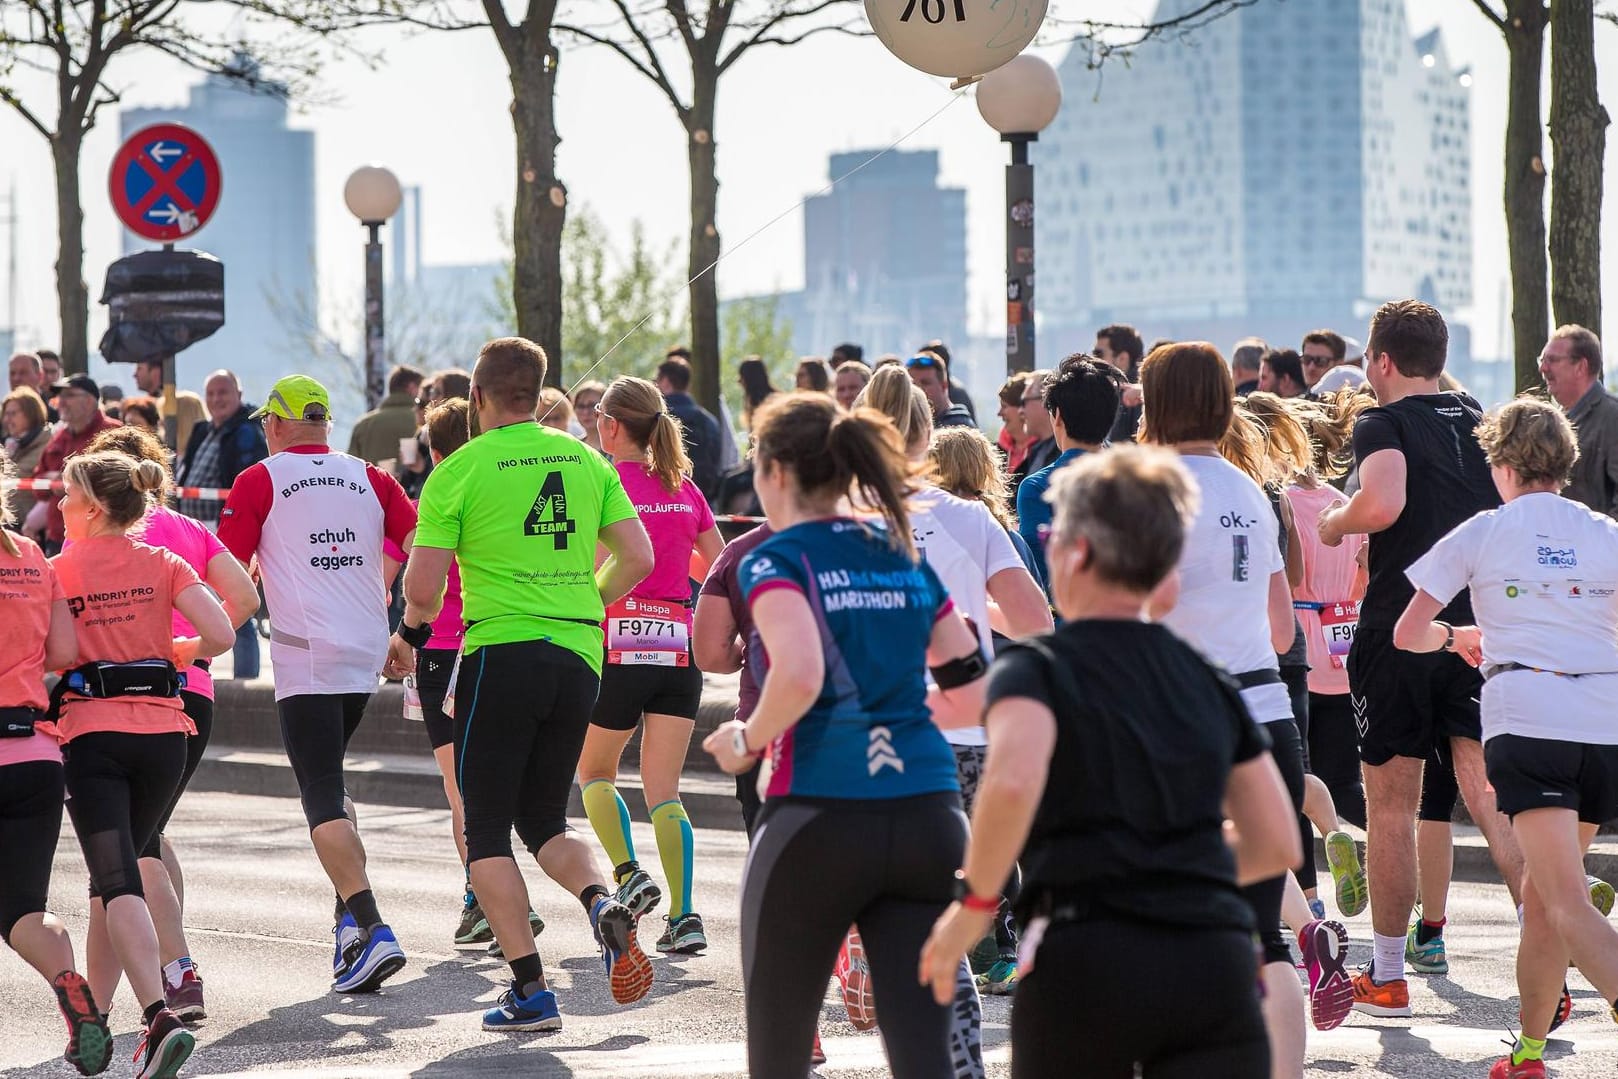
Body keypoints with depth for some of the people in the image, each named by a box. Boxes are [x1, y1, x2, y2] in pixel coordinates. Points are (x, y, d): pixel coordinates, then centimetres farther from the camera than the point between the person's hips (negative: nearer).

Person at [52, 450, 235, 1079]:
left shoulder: (58, 571, -2)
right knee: (117, 872, 20)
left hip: (92, 735, -4)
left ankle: (160, 1018, -29)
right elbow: (220, 634, -6)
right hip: (163, 732, 4)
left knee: (117, 881, -10)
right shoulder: (164, 565, 5)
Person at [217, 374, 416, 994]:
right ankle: (351, 915, 13)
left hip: (306, 657, -5)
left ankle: (372, 930, -23)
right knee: (328, 781, 23)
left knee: (322, 798, -7)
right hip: (367, 653, 5)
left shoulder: (259, 481, 0)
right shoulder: (369, 478, 11)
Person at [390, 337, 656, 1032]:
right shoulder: (586, 461, 8)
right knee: (545, 823, 18)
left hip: (501, 655, -5)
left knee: (486, 832, 6)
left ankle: (530, 993, -2)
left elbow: (422, 589, -7)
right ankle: (602, 902, -13)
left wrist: (409, 637, 14)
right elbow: (638, 559, 6)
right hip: (578, 657, 5)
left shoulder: (459, 471, -5)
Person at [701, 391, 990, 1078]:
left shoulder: (776, 561, -2)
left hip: (818, 815, -4)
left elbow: (800, 675, -20)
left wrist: (748, 740, -3)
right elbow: (974, 693, 15)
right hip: (929, 814, 5)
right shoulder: (905, 559, 14)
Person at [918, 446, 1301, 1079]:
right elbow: (1278, 845, 19)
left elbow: (1012, 782, -20)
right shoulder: (1212, 686, 17)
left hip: (1086, 961, -3)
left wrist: (973, 902, -7)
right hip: (1216, 969, 3)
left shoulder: (1037, 670, 2)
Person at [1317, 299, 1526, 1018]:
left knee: (1391, 804, 8)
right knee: (1492, 796, 0)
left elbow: (1384, 502, -25)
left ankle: (1386, 977, 16)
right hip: (1481, 627, 4)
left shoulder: (1384, 424, -6)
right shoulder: (1482, 423, 12)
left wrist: (1334, 522, -6)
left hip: (1398, 631, -4)